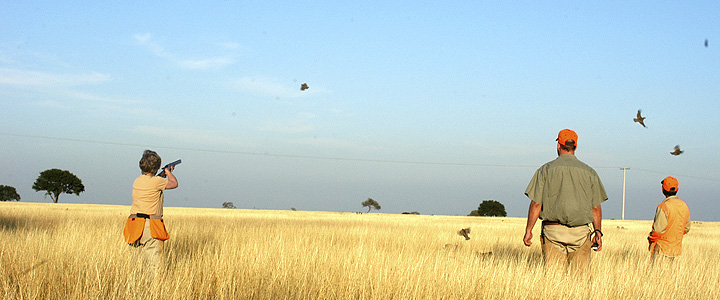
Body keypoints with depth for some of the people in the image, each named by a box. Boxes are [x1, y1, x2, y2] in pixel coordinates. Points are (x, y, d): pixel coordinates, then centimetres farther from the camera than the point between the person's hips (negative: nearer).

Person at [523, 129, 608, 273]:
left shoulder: (546, 169, 3)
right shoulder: (589, 172, 8)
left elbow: (536, 203, -1)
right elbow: (596, 207, 7)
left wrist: (528, 230, 4)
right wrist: (598, 232, 14)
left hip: (553, 230, -1)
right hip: (581, 234, 1)